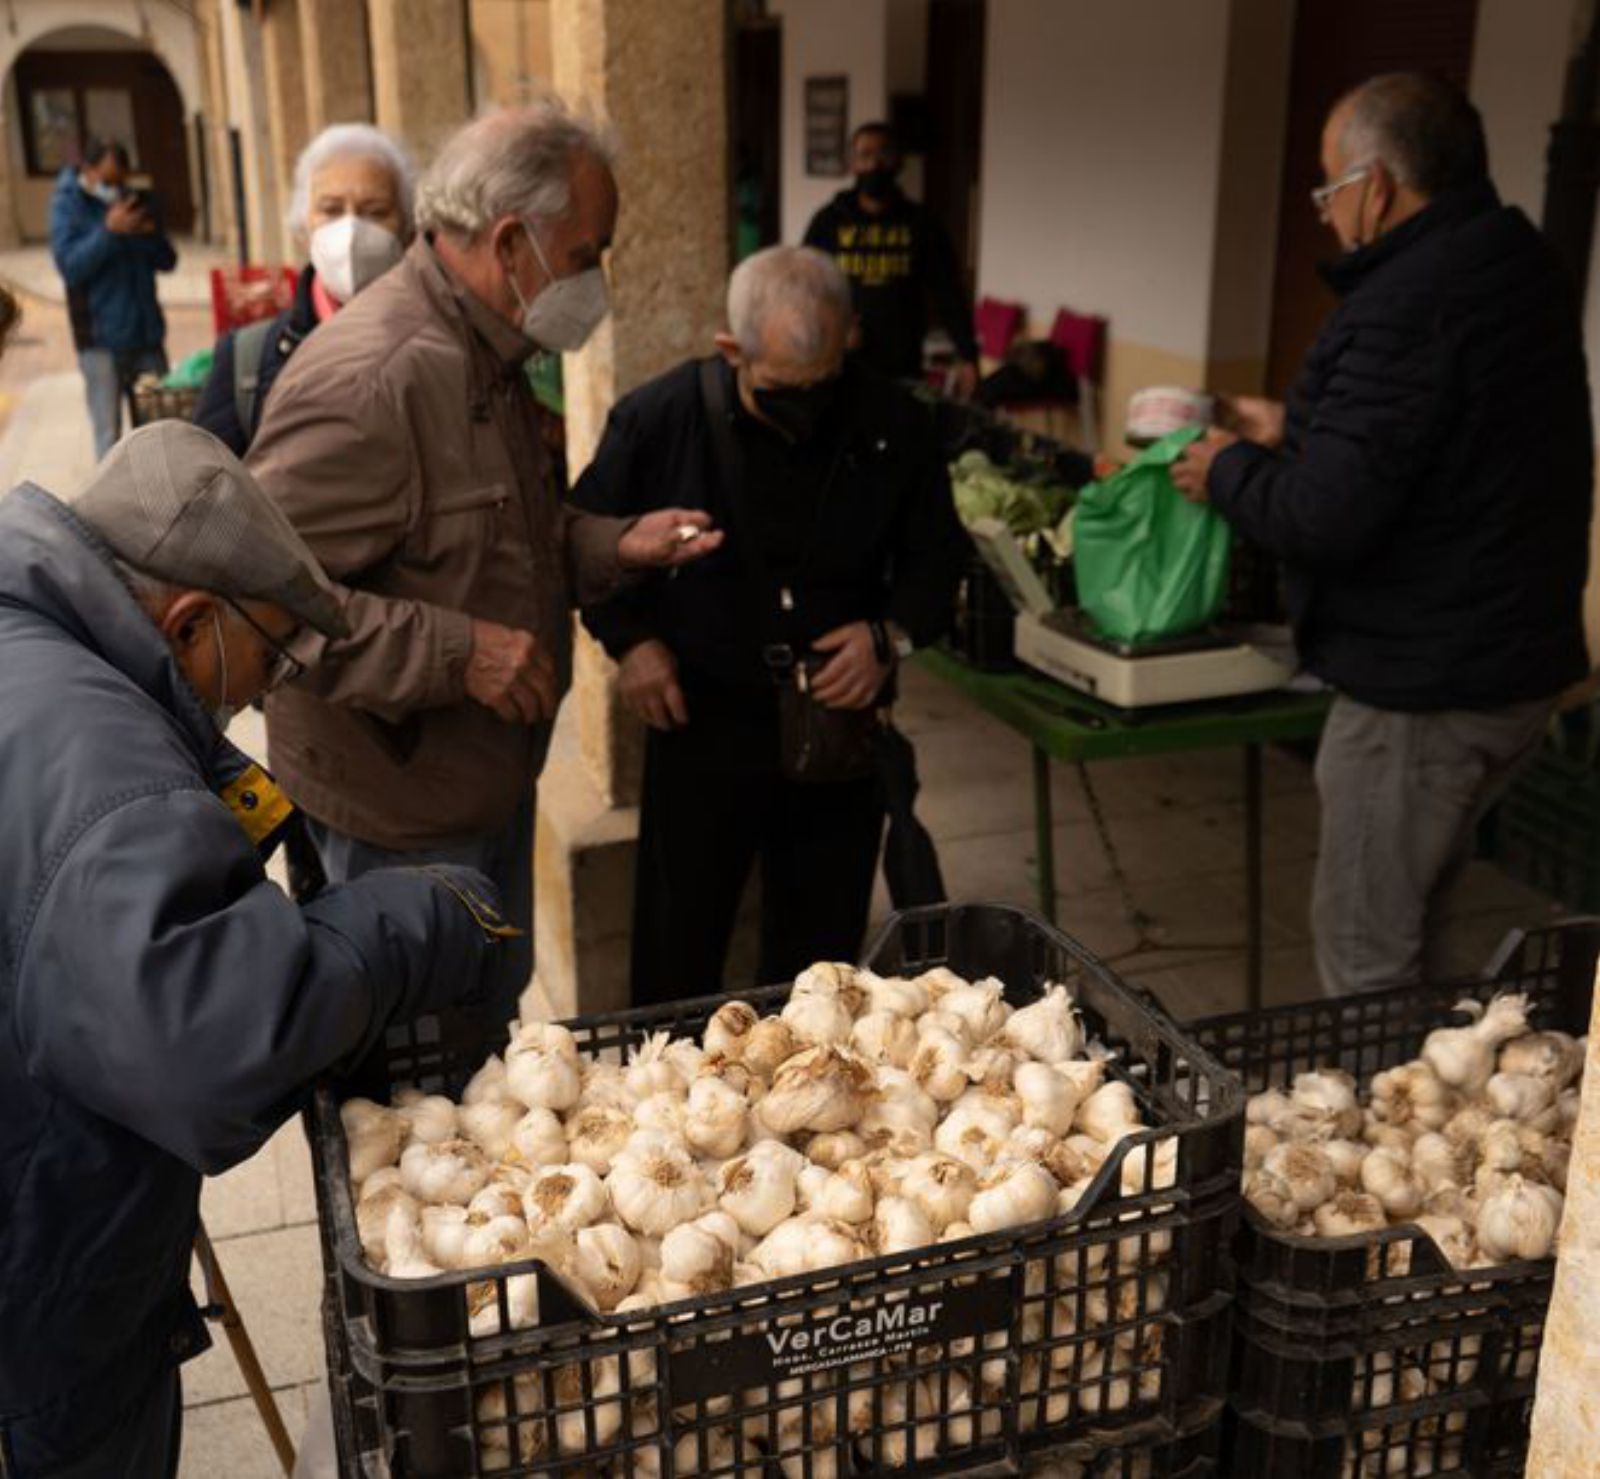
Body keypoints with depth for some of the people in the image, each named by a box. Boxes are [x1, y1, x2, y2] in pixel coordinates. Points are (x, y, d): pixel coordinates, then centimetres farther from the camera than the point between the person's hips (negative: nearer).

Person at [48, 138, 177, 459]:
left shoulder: (137, 203, 9)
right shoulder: (68, 205, -5)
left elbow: (167, 261, 9)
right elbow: (69, 266, -15)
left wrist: (150, 235, -11)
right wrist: (109, 230, -23)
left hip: (146, 332, 5)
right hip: (101, 339, -5)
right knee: (109, 432, -2)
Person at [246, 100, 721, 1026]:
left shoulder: (486, 356, 7)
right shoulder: (369, 376, -27)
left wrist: (616, 545, 1)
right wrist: (454, 653, -31)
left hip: (494, 774, 10)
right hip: (402, 801, -9)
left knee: (497, 1015, 25)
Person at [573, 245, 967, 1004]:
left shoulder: (893, 425, -7)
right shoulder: (657, 418, -11)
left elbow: (936, 557, 7)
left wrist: (892, 634, -11)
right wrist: (629, 639, -8)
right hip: (700, 724, -1)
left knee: (820, 960, 15)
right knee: (676, 958, 11)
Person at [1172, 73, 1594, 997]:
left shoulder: (1405, 306, -23)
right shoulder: (1521, 268, 8)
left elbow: (1325, 521, -26)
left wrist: (1230, 470, -8)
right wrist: (1298, 435, 20)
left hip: (1423, 686, -10)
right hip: (1519, 658, 10)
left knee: (1365, 951, 3)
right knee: (1407, 922, 23)